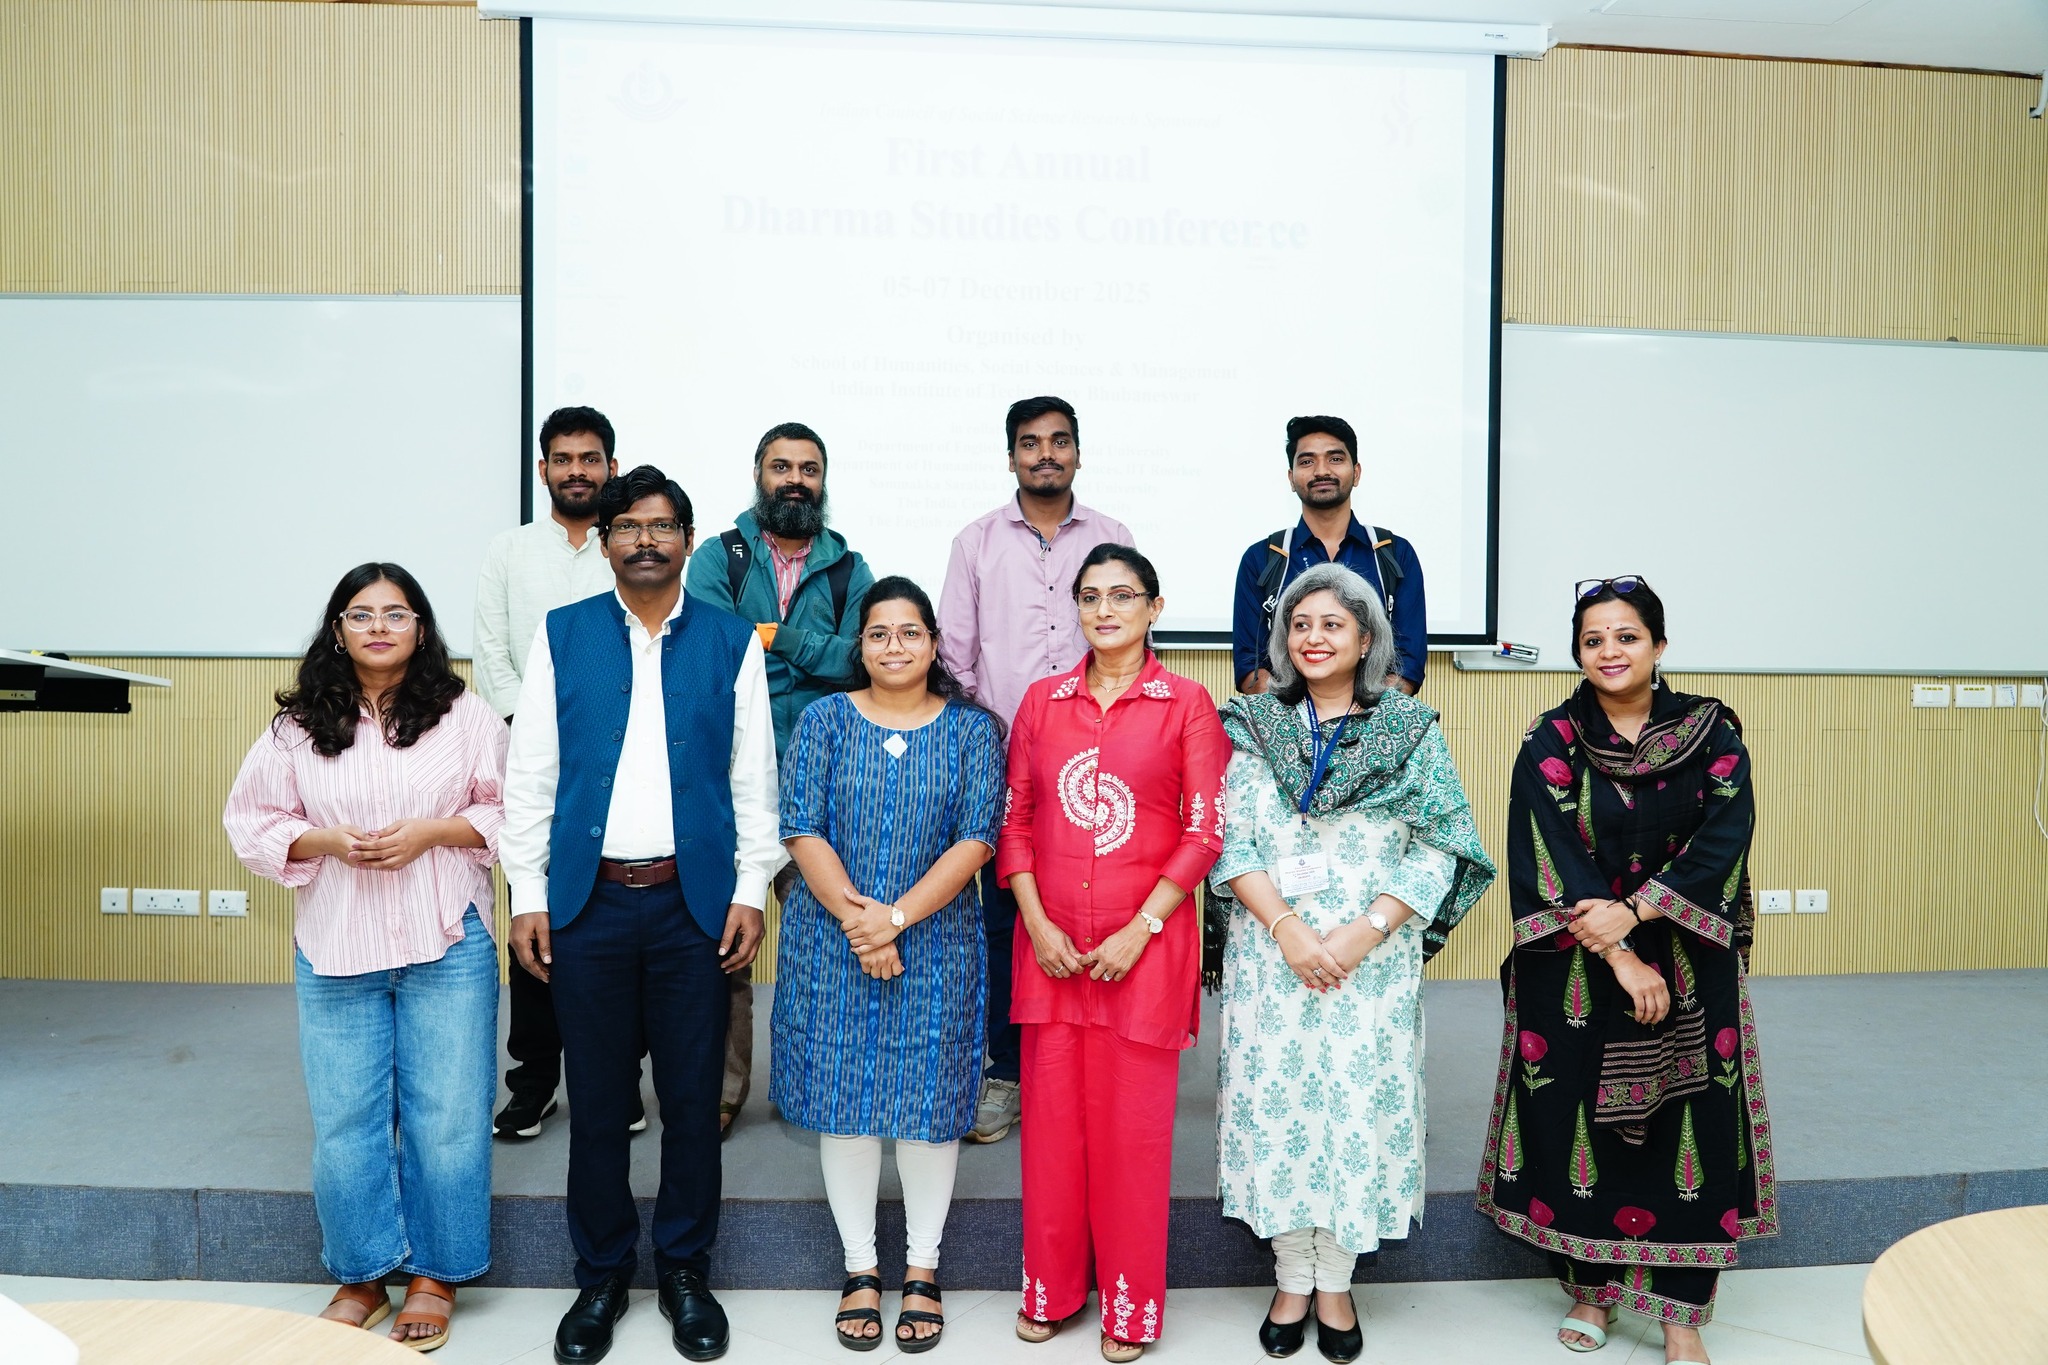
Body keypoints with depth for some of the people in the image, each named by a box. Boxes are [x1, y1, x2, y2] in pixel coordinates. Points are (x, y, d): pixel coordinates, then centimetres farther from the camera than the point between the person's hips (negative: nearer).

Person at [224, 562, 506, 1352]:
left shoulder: (463, 715, -1)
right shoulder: (297, 726, 4)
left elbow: (511, 810, -2)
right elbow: (252, 822, 6)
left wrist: (432, 832, -15)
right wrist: (329, 841, -11)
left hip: (447, 946, -2)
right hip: (335, 950, 2)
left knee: (445, 1115, 4)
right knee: (344, 1120, 9)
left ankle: (436, 1273, 22)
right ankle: (361, 1277, 27)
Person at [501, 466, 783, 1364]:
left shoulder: (733, 642, 4)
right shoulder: (561, 635, 5)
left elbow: (754, 778, 4)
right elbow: (530, 774, 4)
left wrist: (750, 892, -2)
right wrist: (527, 895, -1)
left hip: (695, 902, 0)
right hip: (588, 901, 1)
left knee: (692, 1099, 8)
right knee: (596, 1100, 10)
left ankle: (685, 1272, 27)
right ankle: (601, 1276, 28)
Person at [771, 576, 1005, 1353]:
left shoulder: (972, 729, 2)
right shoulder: (825, 720, 4)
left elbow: (978, 836, -7)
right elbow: (802, 828, -4)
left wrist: (896, 916, -16)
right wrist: (853, 916, -15)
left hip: (936, 944, 0)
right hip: (834, 944, 1)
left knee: (929, 1100, 6)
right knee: (843, 1099, 7)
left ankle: (922, 1269, 24)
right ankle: (860, 1268, 23)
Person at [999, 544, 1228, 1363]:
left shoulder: (1186, 704, 0)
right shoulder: (1042, 701, 8)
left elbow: (1203, 834, -3)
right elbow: (1014, 821, 7)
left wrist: (1140, 930, -10)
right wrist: (1038, 924, -4)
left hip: (1144, 943, -2)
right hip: (1051, 943, 3)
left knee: (1133, 1124, 5)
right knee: (1051, 1114, 9)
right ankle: (1052, 1287, 28)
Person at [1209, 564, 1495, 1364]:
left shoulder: (1410, 730, 3)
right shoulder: (1253, 726, 4)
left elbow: (1437, 850, -2)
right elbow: (1231, 842, -2)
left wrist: (1364, 933, -12)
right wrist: (1287, 929, -14)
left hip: (1373, 958, 0)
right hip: (1271, 951, 1)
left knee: (1359, 1105, 4)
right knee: (1276, 1104, 5)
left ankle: (1335, 1283, 21)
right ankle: (1292, 1281, 21)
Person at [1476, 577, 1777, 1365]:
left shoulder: (1712, 732, 1)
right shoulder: (1551, 741, -4)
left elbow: (1723, 838, -9)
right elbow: (1550, 861, -11)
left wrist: (1632, 912, -19)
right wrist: (1618, 957, -17)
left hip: (1687, 964, 1)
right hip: (1573, 967, -1)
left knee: (1687, 1122, 1)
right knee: (1575, 1115, 4)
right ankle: (1591, 1284, 23)